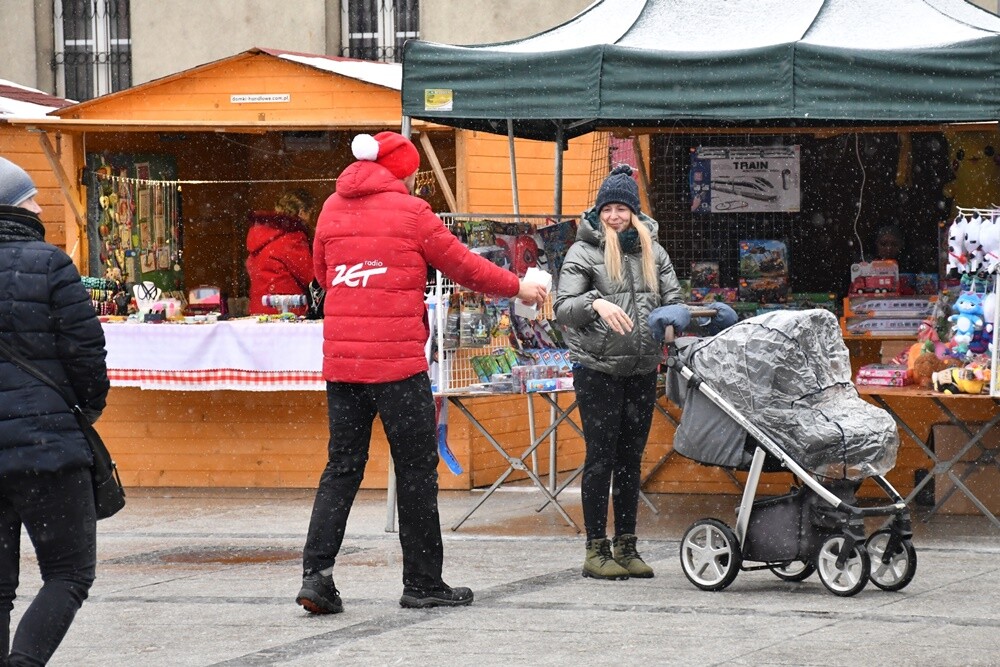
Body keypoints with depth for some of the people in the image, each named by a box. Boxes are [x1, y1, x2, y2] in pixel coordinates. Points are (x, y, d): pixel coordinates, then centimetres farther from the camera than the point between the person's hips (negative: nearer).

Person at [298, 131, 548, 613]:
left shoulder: (333, 209, 10)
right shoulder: (409, 212, -4)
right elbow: (462, 265, 3)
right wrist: (518, 288, 16)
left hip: (340, 361, 5)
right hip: (398, 362, -5)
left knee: (343, 467, 9)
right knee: (416, 470, 5)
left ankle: (316, 572, -3)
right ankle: (422, 582, 10)